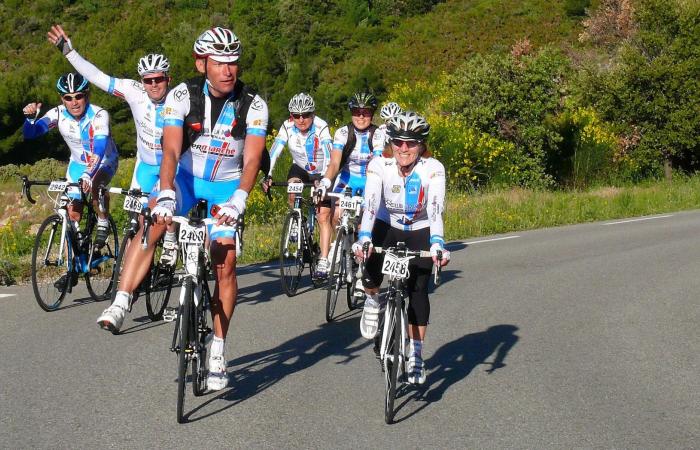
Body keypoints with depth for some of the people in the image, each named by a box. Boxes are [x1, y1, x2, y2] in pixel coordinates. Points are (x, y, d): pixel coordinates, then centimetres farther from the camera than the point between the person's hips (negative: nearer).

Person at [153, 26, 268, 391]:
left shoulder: (253, 105, -16)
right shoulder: (182, 96, -17)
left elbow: (251, 159, -22)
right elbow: (171, 151, -26)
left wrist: (238, 200, -39)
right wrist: (166, 196, -41)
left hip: (227, 187, -1)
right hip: (187, 180, 1)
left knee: (225, 264, -11)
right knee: (154, 219, -27)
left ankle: (217, 352, -1)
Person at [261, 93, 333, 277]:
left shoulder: (321, 127, -28)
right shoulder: (287, 127, -20)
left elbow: (328, 155, -38)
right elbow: (274, 151, -27)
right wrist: (267, 176, -41)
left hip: (321, 172, -2)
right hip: (300, 168, 3)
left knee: (323, 216, -11)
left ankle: (324, 261, -8)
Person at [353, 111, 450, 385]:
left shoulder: (433, 169, -24)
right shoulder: (379, 165, -22)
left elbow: (436, 209, -35)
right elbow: (370, 204, -33)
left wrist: (437, 244, -51)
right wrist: (363, 238, -49)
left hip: (420, 232, 0)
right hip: (387, 227, 1)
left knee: (418, 291, -10)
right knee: (370, 275, -24)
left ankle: (415, 355, 2)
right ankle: (373, 302, 13)